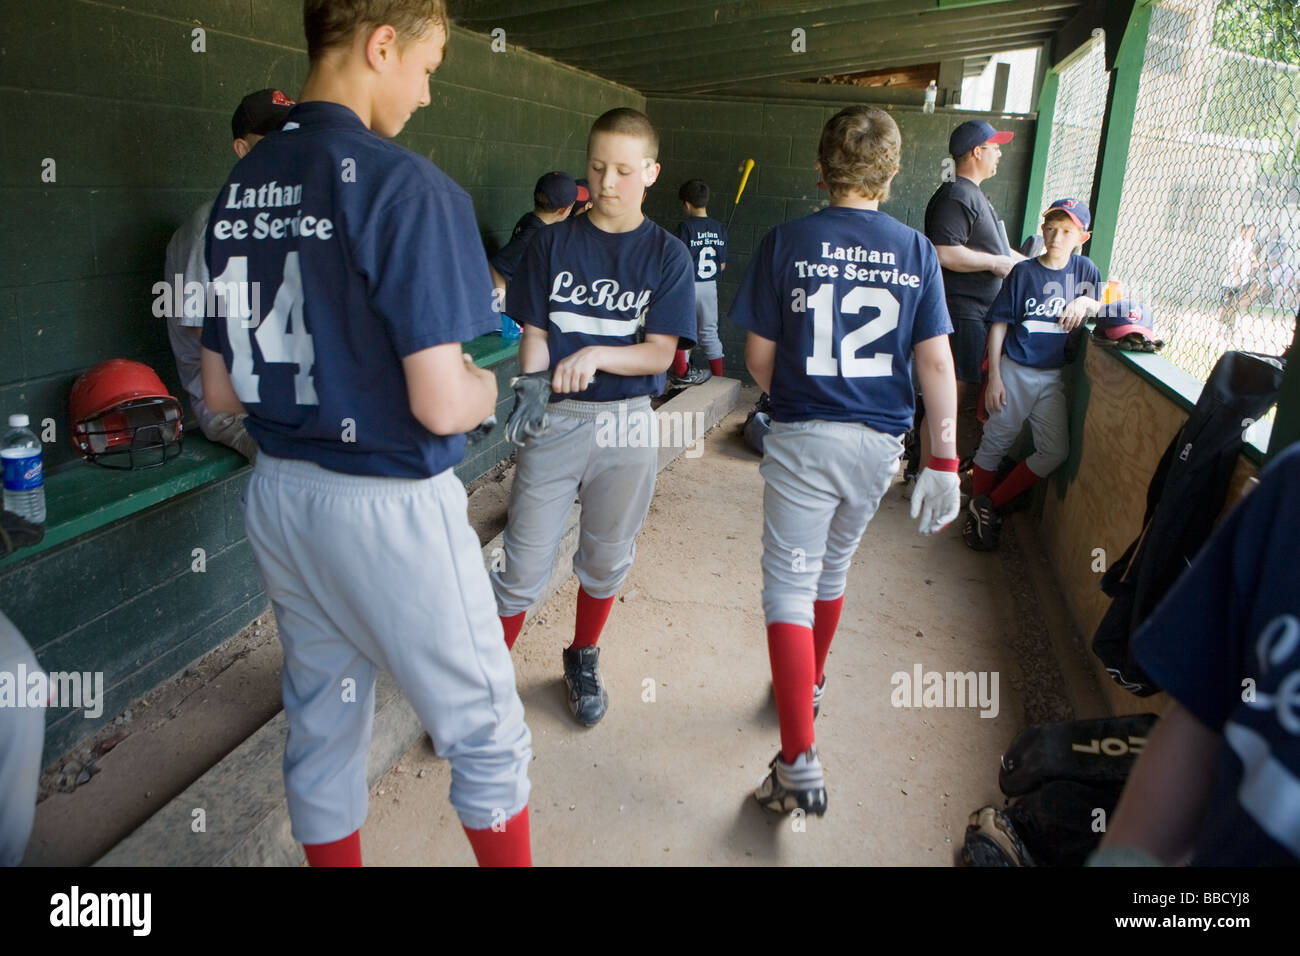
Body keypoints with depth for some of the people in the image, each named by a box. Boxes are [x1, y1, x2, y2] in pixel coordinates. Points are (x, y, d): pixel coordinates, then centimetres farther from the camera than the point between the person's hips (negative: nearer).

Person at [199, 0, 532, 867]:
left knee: (322, 726, 21)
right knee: (488, 732, 11)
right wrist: (483, 386, 0)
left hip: (279, 494, 8)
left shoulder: (240, 189, 6)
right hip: (386, 503, -8)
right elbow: (441, 405, -21)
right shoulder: (403, 185, -17)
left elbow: (221, 390, 10)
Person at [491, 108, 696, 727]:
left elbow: (659, 353, -6)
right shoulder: (554, 243, 3)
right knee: (524, 563, 0)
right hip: (553, 419, 0)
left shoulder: (667, 255, 0)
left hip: (625, 423, 1)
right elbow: (533, 333, 1)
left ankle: (583, 661, 37)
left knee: (606, 558, 15)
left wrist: (595, 355, -23)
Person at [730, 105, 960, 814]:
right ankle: (810, 686, 45)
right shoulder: (915, 251, 0)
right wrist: (943, 463, -1)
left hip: (803, 436, -4)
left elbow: (758, 357, -3)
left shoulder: (784, 243, -5)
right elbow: (936, 363, -4)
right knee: (832, 569, 24)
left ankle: (799, 763, -9)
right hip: (880, 442, 4)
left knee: (788, 588, -1)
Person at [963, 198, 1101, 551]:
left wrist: (1086, 302, -8)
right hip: (1015, 370, -4)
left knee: (1055, 452, -1)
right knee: (995, 443, 3)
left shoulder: (1084, 269, 6)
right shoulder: (1024, 271, -4)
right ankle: (977, 513, 17)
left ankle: (990, 504, 10)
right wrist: (994, 377, -9)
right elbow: (999, 324, -4)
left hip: (1053, 376, 4)